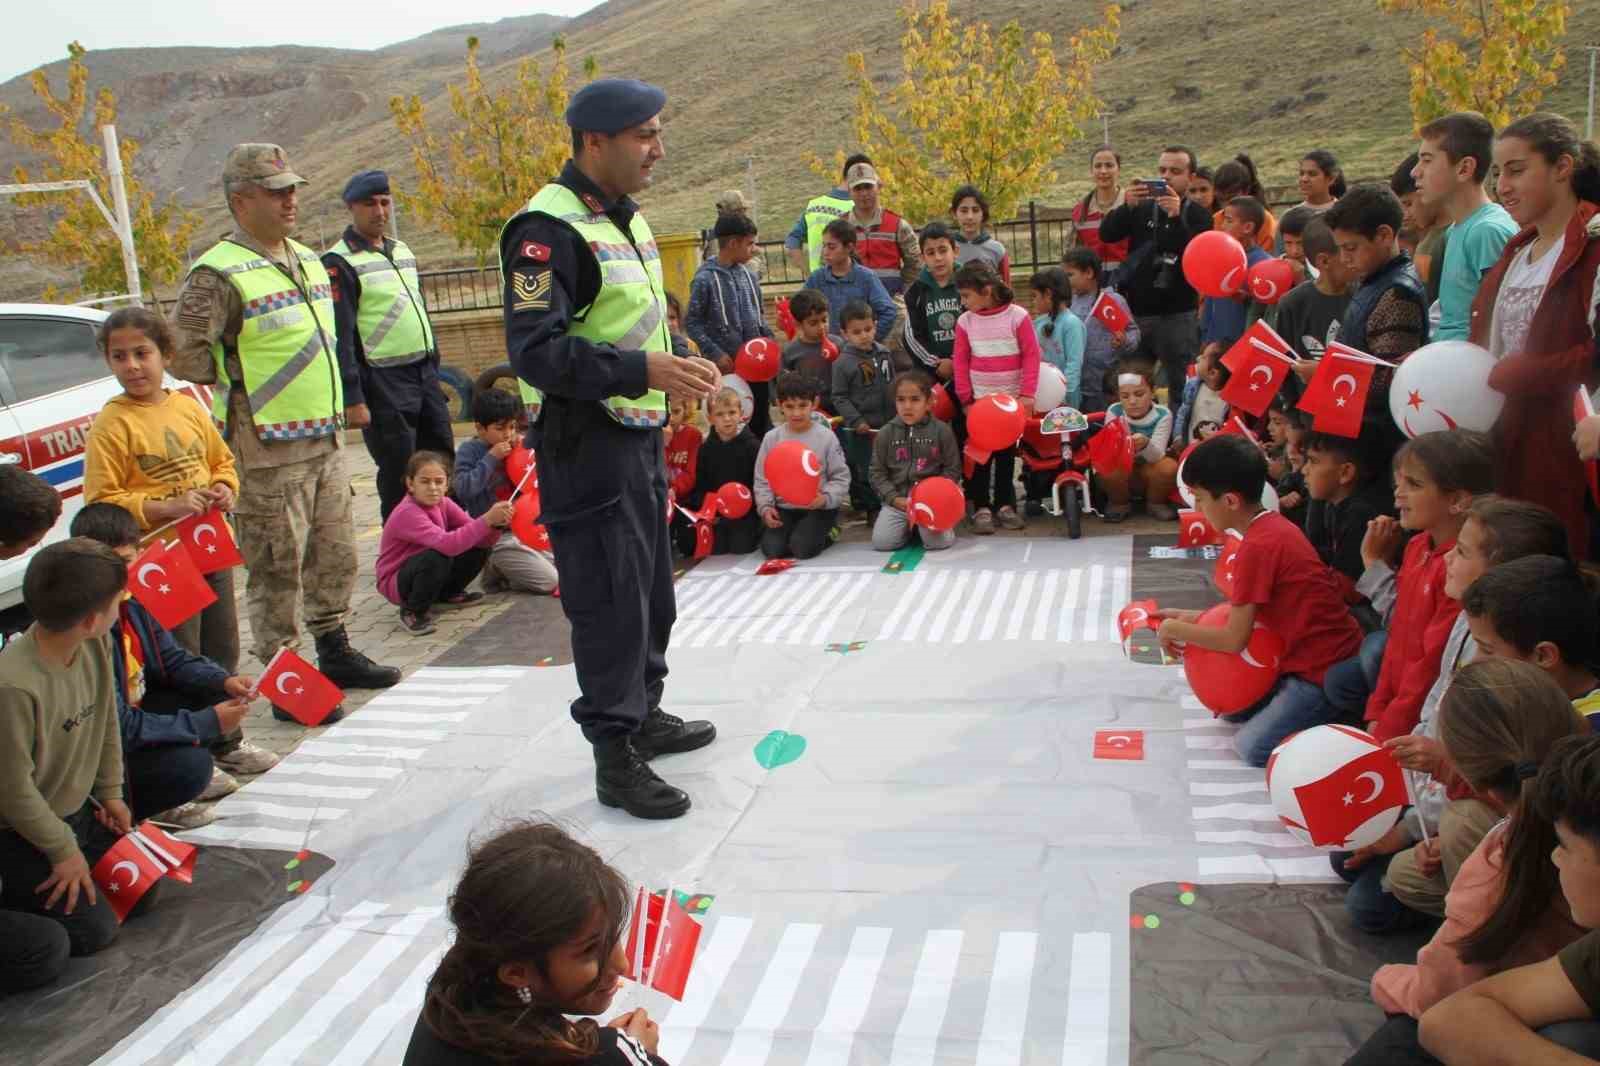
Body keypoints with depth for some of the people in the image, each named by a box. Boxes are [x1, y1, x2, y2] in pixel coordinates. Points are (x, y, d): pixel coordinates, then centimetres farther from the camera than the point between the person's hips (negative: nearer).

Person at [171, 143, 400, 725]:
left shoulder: (309, 263, 14)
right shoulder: (219, 275, -14)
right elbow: (183, 353, -19)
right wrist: (238, 382, -9)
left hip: (325, 440, 8)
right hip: (267, 451, -8)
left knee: (336, 556, 17)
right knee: (277, 570, -1)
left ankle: (336, 654, 33)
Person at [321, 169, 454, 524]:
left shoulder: (402, 251, 15)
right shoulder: (339, 262, -9)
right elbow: (340, 337, -14)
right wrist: (352, 399, -19)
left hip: (425, 373, 8)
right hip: (383, 383, -7)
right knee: (399, 478, -2)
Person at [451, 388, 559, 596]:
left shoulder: (511, 448, 5)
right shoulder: (470, 449, -9)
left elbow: (527, 484, 13)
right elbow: (462, 488, -22)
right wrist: (491, 457, -20)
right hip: (495, 537, -7)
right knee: (549, 581, -12)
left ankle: (500, 569, 18)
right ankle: (494, 574, 6)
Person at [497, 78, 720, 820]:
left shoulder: (626, 218, 15)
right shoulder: (548, 229, -17)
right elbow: (536, 350, -25)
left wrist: (676, 369, 11)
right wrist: (641, 370, -29)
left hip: (637, 434, 10)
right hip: (584, 445, -10)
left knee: (650, 587, 19)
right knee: (608, 599, -4)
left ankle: (643, 714, 36)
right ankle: (615, 758, 8)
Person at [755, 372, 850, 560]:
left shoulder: (826, 436, -6)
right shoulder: (771, 438, 0)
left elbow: (841, 477, -4)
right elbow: (762, 479, 5)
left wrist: (826, 498, -22)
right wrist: (765, 507, -10)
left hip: (818, 507, -3)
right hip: (784, 507, 3)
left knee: (802, 547, -24)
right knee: (772, 549, -18)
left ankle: (827, 533, 9)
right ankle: (793, 531, 14)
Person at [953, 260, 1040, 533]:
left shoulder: (1017, 316, -9)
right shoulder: (965, 321, -3)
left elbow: (1031, 356, -8)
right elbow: (961, 362, 1)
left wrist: (1027, 394, -12)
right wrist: (966, 399, -3)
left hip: (1012, 399, -1)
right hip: (979, 399, 1)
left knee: (1007, 453, 9)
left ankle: (1005, 503, 19)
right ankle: (981, 507, 8)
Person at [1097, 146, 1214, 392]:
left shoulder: (1197, 215, 4)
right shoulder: (1142, 209, 11)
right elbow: (1106, 234, -4)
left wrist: (1176, 218, -26)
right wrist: (1126, 206, -23)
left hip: (1177, 316, -3)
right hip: (1136, 312, 3)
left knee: (1180, 388, -3)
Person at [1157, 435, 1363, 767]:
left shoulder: (1256, 547, -25)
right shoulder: (1272, 525, 4)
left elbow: (1235, 639, -19)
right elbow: (1251, 611, 12)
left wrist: (1175, 629, -5)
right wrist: (1193, 618, 8)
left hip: (1323, 671, -9)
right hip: (1321, 654, 9)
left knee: (1251, 748, -12)